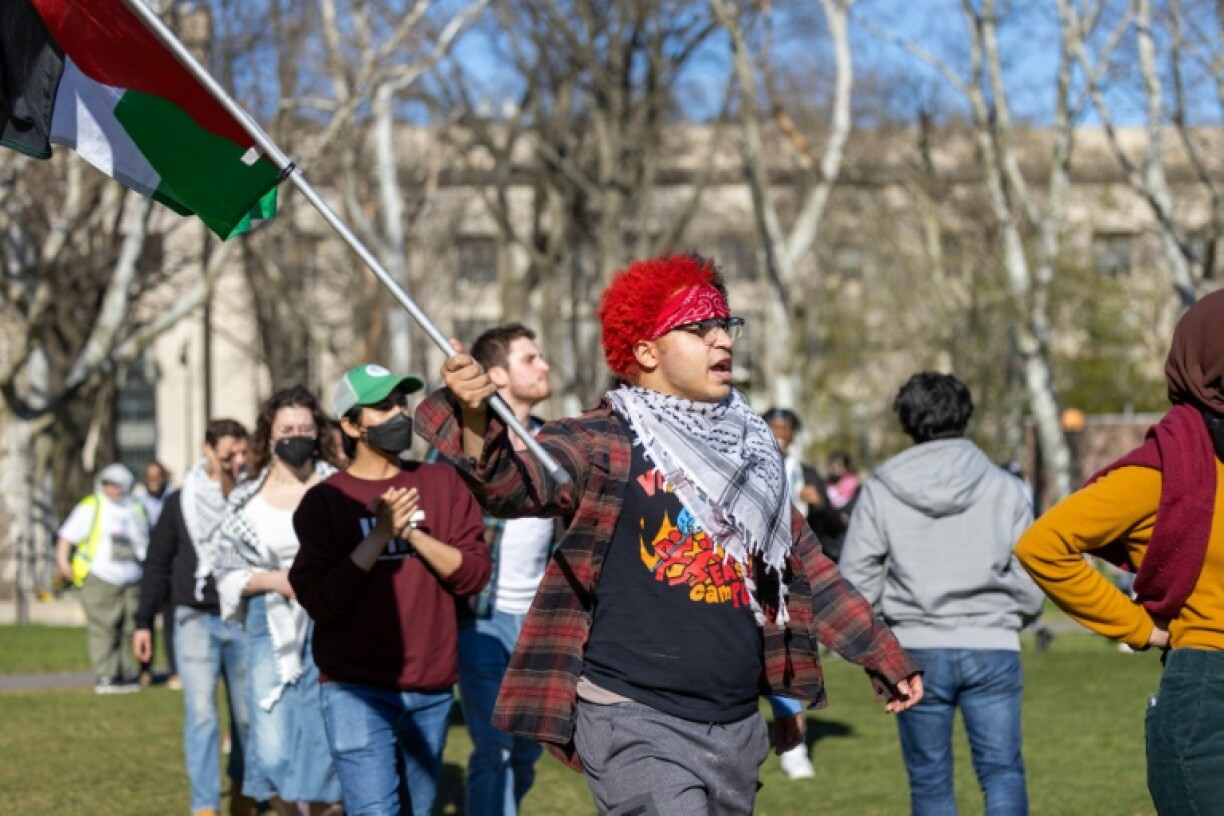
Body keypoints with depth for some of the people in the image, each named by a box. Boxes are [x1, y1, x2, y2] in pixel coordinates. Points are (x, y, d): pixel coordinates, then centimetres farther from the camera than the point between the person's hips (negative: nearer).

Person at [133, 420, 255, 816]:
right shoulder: (180, 502, 4)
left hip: (245, 621, 1)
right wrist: (143, 621, 7)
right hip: (196, 619, -1)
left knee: (247, 715, 7)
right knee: (201, 714, -11)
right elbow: (157, 564, 9)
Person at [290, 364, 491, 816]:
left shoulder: (441, 483, 9)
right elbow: (319, 600, -8)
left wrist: (414, 533, -11)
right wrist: (379, 534, -15)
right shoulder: (325, 500, 0)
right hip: (358, 692, -4)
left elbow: (474, 572, 3)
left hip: (432, 690, 4)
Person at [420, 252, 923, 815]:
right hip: (636, 725, -7)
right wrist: (475, 420, -46)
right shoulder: (606, 445, -7)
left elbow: (806, 568, 24)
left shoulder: (750, 450, 14)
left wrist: (880, 652, 26)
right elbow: (512, 480, -26)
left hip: (736, 726, 7)